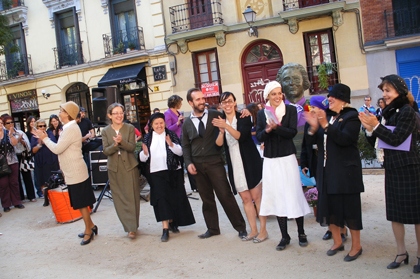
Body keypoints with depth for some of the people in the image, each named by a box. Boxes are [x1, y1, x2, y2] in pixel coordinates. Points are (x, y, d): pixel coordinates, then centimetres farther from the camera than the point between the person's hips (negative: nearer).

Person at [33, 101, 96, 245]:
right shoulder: (69, 127, 13)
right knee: (80, 203, 16)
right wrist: (45, 138, 11)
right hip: (72, 172, 10)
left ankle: (88, 231, 12)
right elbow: (61, 148, 13)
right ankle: (91, 226, 27)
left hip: (75, 172, -10)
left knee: (81, 203, 1)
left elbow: (57, 149, -19)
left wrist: (45, 138, -7)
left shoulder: (71, 128, -19)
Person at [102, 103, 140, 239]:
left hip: (129, 166, -2)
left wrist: (121, 141, -27)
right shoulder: (105, 131, 3)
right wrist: (115, 144, -22)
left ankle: (132, 227, 5)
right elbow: (106, 151, -5)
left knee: (131, 196, -1)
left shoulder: (130, 128, -1)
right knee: (119, 198, 5)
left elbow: (132, 147, -9)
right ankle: (128, 225, 18)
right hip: (114, 168, 2)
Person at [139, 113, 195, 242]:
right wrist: (144, 153, -15)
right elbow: (142, 158, 7)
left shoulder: (171, 135, 2)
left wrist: (171, 144, -22)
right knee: (161, 198, -6)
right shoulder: (147, 138, 7)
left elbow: (180, 152, -5)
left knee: (175, 198, 6)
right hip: (156, 173, 0)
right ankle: (165, 228, -5)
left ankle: (172, 222, 27)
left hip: (173, 172, 0)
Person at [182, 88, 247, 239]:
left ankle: (240, 227, 9)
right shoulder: (186, 123, 9)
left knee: (225, 195, -3)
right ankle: (212, 228, 23)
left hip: (215, 162, -3)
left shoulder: (215, 115, 2)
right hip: (197, 165, 3)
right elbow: (185, 145, 12)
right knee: (206, 198, 10)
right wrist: (188, 162, -1)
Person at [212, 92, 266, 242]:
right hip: (234, 165, 4)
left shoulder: (244, 117, -5)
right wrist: (221, 130, -23)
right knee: (245, 198, 8)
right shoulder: (219, 121, 6)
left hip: (250, 162, -4)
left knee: (256, 197, 0)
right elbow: (219, 143, -4)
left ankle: (263, 230, 9)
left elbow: (241, 136, -20)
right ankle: (253, 230, 16)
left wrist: (226, 126, -31)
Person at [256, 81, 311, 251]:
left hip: (287, 158, -2)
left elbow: (292, 132, -11)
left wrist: (276, 127, -26)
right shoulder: (262, 113, 6)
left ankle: (301, 233, 18)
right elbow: (259, 137, 1)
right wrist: (267, 130, -19)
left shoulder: (291, 110, 0)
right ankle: (284, 236, 15)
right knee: (277, 196, 5)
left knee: (293, 195, 2)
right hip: (270, 160, 2)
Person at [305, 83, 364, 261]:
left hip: (345, 170, -7)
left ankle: (356, 246, 16)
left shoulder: (351, 116, -8)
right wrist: (314, 127, -11)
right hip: (326, 169, 7)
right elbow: (314, 140, 8)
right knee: (329, 205, 11)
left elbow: (344, 139, -23)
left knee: (350, 206, 2)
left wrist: (325, 125, -29)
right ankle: (337, 241, 27)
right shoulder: (326, 116, 12)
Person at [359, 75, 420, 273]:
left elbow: (396, 139, -19)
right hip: (392, 168, 8)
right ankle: (401, 252, 23)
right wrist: (370, 129, -9)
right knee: (394, 211, 12)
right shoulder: (387, 112, 8)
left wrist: (376, 126, -19)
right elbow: (377, 143, 8)